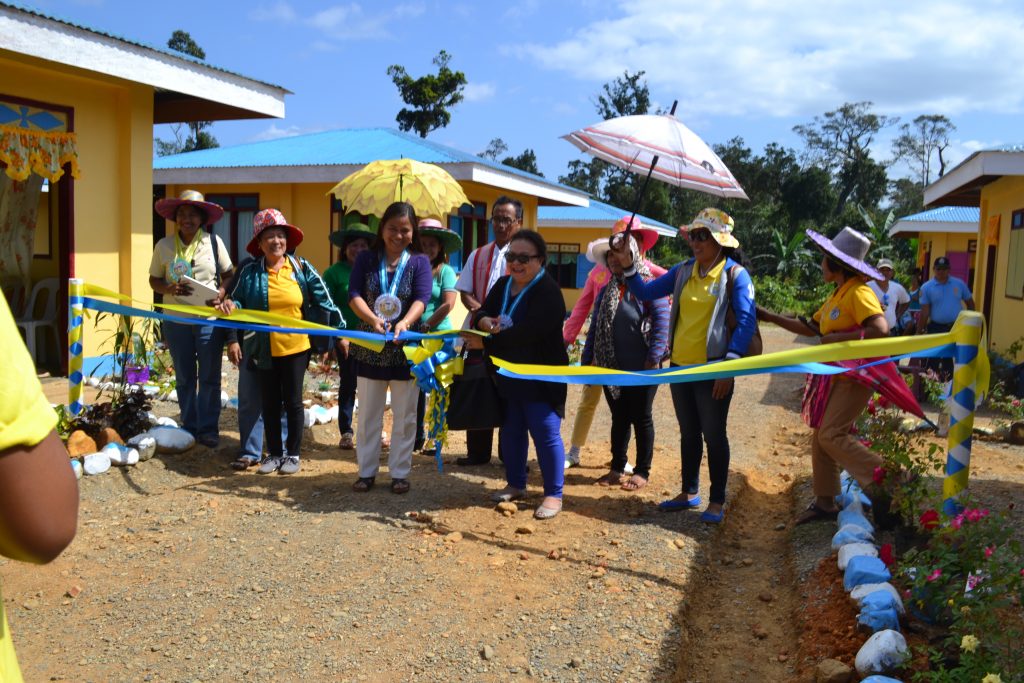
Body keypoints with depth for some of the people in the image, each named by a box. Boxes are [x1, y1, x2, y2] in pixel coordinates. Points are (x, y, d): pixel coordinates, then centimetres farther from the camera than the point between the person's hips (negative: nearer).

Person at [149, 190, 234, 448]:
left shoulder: (213, 242, -2)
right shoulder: (164, 245, 0)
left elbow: (229, 275, 5)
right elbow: (154, 280, 7)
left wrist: (222, 292, -15)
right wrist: (169, 289, -14)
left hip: (209, 320, -1)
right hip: (176, 321, 1)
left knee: (209, 378, 3)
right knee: (184, 378, 11)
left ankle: (208, 429, 14)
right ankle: (189, 428, 23)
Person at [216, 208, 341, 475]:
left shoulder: (301, 268, -4)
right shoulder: (250, 273, -2)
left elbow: (323, 301, -2)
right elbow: (238, 303, 6)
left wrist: (340, 330, -3)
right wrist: (230, 305, -17)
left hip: (295, 346, -1)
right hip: (264, 350, 1)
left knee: (292, 401, 8)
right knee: (269, 403, 12)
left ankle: (293, 453, 23)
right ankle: (274, 453, 28)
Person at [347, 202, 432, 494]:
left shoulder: (419, 261, -1)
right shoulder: (366, 259, 3)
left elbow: (421, 298, -15)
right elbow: (353, 294, -8)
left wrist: (404, 322, -34)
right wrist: (373, 319, -27)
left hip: (405, 347, -1)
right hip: (369, 346, 1)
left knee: (404, 415, 7)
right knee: (368, 414, 9)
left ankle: (400, 472, 18)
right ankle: (366, 471, 20)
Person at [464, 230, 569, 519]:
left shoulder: (548, 292, -18)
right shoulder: (502, 285, 8)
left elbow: (527, 333, -28)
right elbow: (481, 314, 6)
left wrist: (486, 343, -22)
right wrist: (485, 322, -20)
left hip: (541, 379, -7)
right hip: (508, 376, 8)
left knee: (545, 434, -2)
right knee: (511, 431, 16)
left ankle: (553, 494, 8)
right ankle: (515, 484, 31)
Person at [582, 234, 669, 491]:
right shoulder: (606, 291, 11)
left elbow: (661, 322, -14)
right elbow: (595, 327, 14)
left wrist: (654, 358, -20)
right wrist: (588, 360, 9)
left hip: (642, 369, -5)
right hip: (612, 368, 6)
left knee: (641, 419, 6)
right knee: (619, 418, 14)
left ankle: (642, 472, 16)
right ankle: (617, 468, 25)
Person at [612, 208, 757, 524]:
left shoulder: (735, 274, -8)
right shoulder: (683, 271, 7)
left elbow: (746, 322, -12)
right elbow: (645, 292, 11)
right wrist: (627, 265, -4)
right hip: (680, 366, 6)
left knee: (714, 435, 4)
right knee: (688, 433, 17)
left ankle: (717, 501, 18)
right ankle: (689, 493, 31)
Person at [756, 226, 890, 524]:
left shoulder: (859, 293, -17)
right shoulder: (838, 294, 13)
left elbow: (881, 330, -30)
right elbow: (811, 328, 20)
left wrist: (837, 337, -23)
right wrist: (768, 316, 18)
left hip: (855, 376, -10)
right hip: (836, 375, 10)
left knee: (832, 435, -15)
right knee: (820, 435, 10)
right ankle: (825, 502, 19)